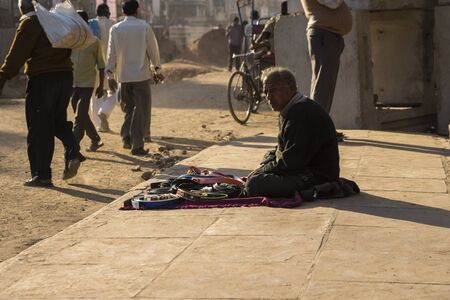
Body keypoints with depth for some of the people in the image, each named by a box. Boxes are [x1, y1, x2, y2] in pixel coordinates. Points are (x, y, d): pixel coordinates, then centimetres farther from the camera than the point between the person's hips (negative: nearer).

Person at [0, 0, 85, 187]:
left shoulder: (29, 23, -8)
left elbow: (16, 55, -15)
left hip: (42, 78, -7)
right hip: (65, 75, 7)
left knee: (38, 128, 0)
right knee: (59, 121, 22)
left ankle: (42, 175, 0)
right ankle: (72, 153, 0)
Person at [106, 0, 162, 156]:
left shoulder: (115, 29, 0)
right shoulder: (144, 27, -5)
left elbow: (111, 53, 0)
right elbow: (153, 49, 0)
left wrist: (110, 75, 4)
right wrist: (157, 68, 13)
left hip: (123, 76, 3)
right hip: (142, 75, -3)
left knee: (128, 107, 20)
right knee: (141, 110, 2)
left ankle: (126, 137, 9)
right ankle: (137, 145, -2)